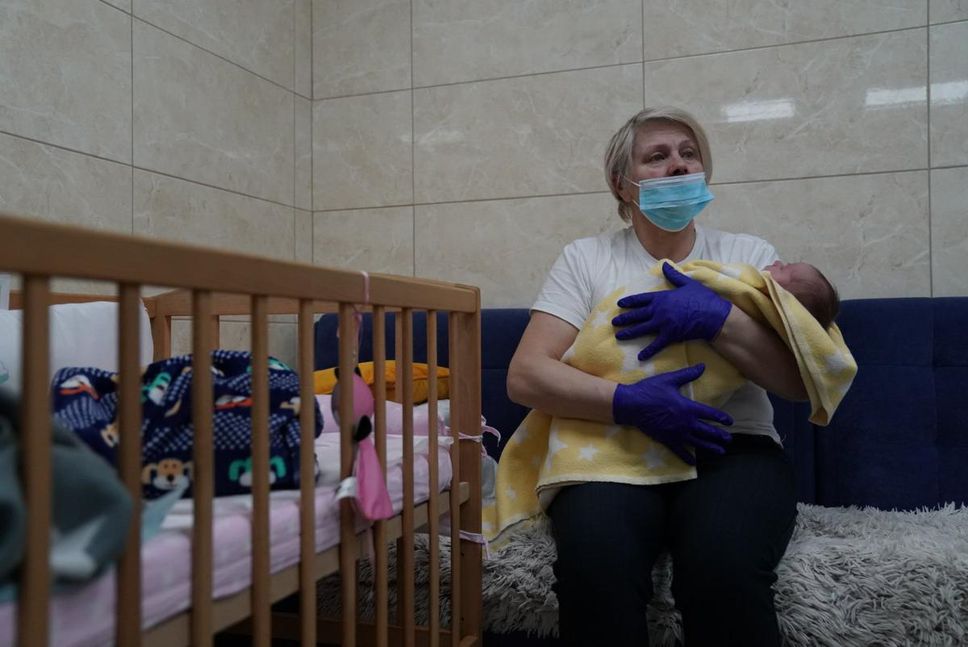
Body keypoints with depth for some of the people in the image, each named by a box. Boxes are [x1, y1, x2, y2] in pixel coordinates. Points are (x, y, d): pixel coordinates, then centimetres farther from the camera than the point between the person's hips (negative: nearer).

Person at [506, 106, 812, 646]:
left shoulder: (749, 254, 12)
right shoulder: (586, 259, 8)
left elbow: (803, 380, 1)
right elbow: (525, 376, -4)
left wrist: (718, 318, -16)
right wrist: (626, 403, -21)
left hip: (732, 450, 1)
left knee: (723, 567, -33)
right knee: (594, 560, -34)